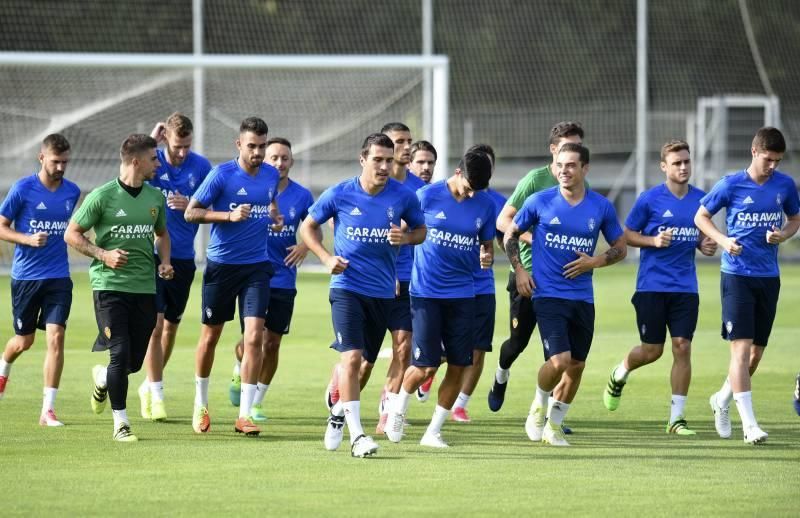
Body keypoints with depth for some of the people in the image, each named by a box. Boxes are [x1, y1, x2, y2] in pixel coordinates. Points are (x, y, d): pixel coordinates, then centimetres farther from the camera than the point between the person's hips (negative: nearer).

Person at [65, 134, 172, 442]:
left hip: (145, 287, 5)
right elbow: (71, 234, -1)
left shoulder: (155, 197, 9)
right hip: (110, 285, -5)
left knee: (135, 361, 7)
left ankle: (101, 379, 41)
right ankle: (120, 423, -1)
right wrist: (103, 254, -13)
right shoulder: (102, 196, -7)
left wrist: (165, 262, 8)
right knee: (120, 353, -11)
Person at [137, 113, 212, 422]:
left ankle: (151, 385, 31)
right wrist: (151, 141, -25)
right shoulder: (153, 161, -6)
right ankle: (155, 395, -5)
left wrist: (189, 206, -15)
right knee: (155, 325, -11)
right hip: (152, 254, -3)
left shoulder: (201, 166, 0)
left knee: (171, 326, 13)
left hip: (183, 257, 3)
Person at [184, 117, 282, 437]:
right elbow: (191, 213, -11)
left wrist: (275, 216, 4)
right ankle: (200, 404, 29)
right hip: (221, 265, -3)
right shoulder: (222, 175, -10)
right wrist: (230, 215, -23)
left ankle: (245, 414, -8)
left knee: (254, 337, -10)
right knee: (210, 335, 9)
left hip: (257, 266, 3)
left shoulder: (271, 175, 6)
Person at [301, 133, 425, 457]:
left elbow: (420, 230, 13)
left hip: (383, 291, 3)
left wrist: (406, 238, -11)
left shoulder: (403, 196, -3)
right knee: (352, 357, -18)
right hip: (347, 286, -3)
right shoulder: (340, 194, -7)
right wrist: (327, 258, -8)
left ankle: (339, 412, 41)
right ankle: (356, 435, -19)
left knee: (365, 363, 15)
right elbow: (309, 227, 7)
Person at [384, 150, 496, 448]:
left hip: (462, 295, 4)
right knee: (426, 366, -9)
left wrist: (486, 258, -9)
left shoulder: (485, 205, 3)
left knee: (459, 367, -1)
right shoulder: (427, 196, -7)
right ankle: (398, 407, 22)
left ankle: (434, 431, 14)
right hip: (426, 292, -3)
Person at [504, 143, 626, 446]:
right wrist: (519, 269, -3)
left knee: (576, 366, 7)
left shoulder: (601, 207, 1)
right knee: (559, 360, -17)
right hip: (548, 294, -3)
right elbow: (510, 234, 10)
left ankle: (554, 425, 25)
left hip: (582, 297, 3)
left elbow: (620, 248, 12)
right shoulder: (540, 202, -3)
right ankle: (539, 405, 13)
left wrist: (594, 262, -6)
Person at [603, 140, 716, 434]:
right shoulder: (650, 199, -6)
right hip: (652, 286, -3)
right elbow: (627, 235, 1)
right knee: (652, 351, 2)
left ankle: (676, 418, 1)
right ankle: (620, 374, 37)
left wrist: (704, 245, -1)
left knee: (682, 348, -6)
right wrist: (654, 240, -16)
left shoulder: (701, 200, 5)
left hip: (685, 288, 3)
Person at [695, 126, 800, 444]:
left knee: (756, 353, 11)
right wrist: (723, 240, -13)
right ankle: (749, 423, -14)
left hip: (769, 277, 4)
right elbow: (701, 217, 4)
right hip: (737, 275, -4)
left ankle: (722, 400, 36)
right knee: (741, 347, -13)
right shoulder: (731, 185, -7)